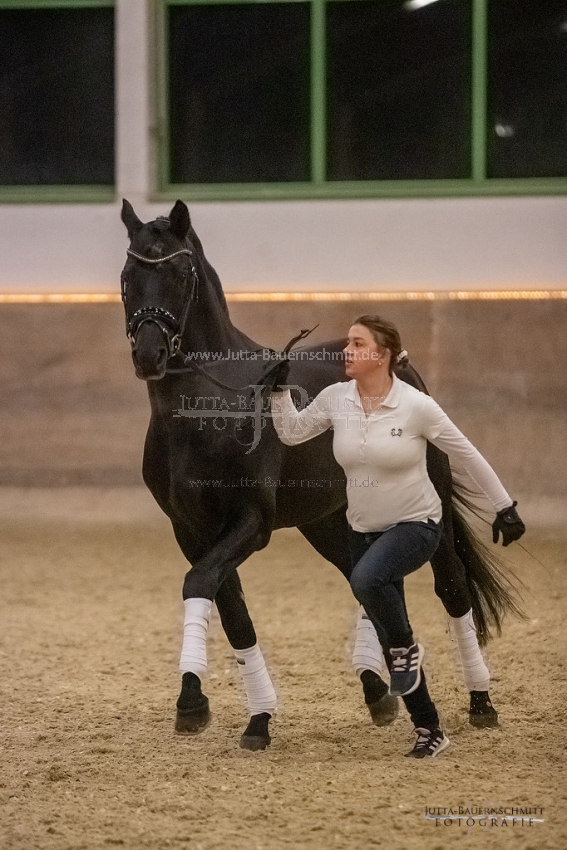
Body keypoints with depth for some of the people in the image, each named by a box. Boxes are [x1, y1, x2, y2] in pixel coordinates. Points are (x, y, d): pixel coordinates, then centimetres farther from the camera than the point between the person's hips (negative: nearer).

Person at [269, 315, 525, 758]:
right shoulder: (336, 398, -4)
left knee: (366, 578, -36)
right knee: (389, 638, 8)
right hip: (365, 529, 5)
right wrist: (280, 389, -3)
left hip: (416, 524, -5)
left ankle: (407, 648, -8)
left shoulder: (416, 405, -17)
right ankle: (429, 730, 21)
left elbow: (467, 455, -7)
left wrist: (504, 505, -4)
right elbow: (291, 433, 11)